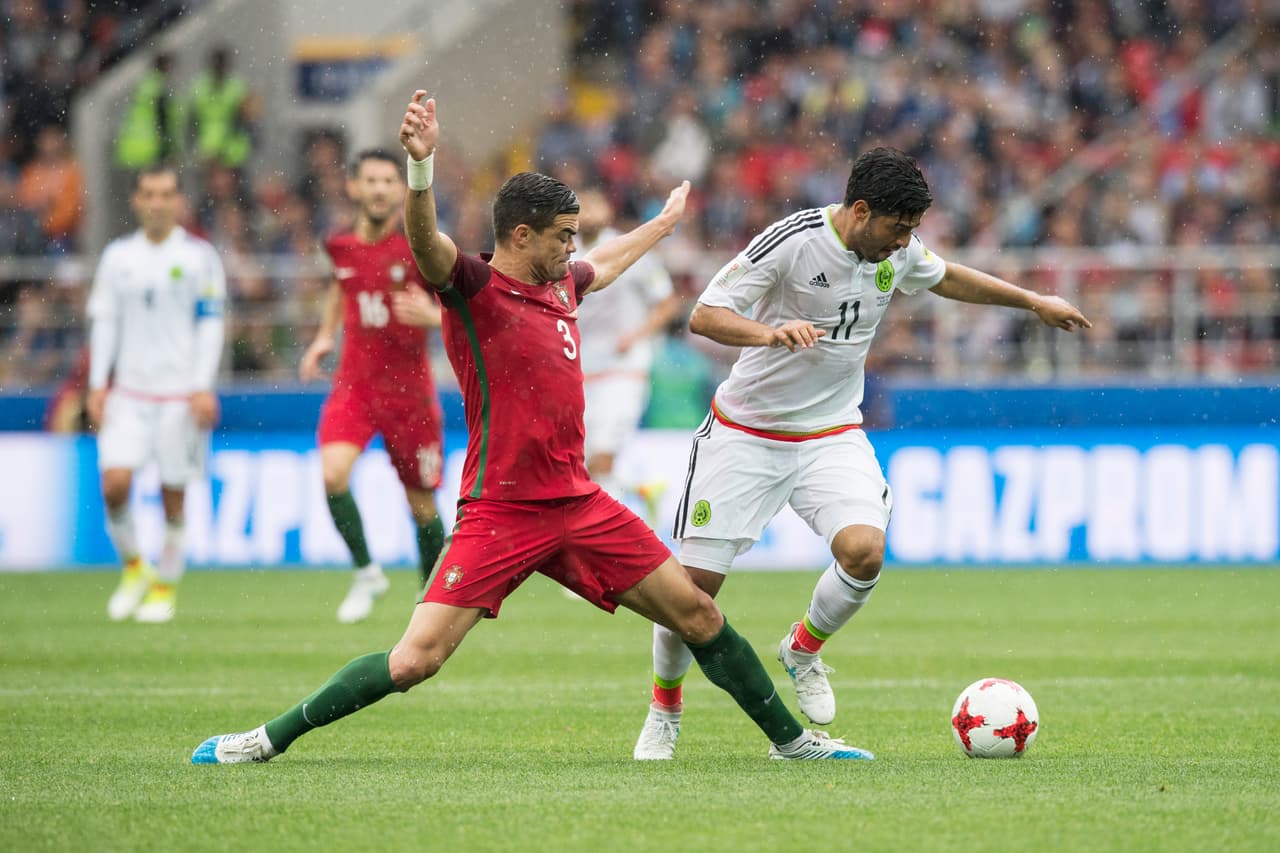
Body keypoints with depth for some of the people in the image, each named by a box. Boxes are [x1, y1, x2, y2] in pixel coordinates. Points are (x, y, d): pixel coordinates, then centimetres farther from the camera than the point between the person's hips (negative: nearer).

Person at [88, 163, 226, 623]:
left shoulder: (198, 256, 0)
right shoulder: (118, 255, 9)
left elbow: (211, 324, -1)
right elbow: (104, 321, 11)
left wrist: (203, 387, -9)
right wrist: (97, 385, 4)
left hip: (181, 391, -2)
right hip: (128, 392, 2)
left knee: (174, 495, 0)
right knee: (115, 482, -13)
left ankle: (165, 587, 14)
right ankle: (133, 567, 9)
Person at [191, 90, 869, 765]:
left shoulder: (560, 285, 13)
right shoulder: (473, 289, -9)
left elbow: (603, 265, 39)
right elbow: (424, 238, -30)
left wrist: (663, 223, 55)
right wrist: (421, 163, -49)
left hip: (579, 503, 7)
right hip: (500, 513, -7)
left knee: (701, 618, 8)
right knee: (414, 661, -15)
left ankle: (789, 739, 25)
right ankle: (268, 740, -2)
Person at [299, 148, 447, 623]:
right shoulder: (340, 247, 2)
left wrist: (431, 314, -30)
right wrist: (325, 336, 15)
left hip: (408, 387, -2)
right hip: (354, 383, 2)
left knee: (422, 504, 7)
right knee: (333, 473, -23)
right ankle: (366, 572, -3)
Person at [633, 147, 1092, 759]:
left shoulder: (897, 250, -2)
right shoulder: (792, 242, -20)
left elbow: (945, 278, 21)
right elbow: (704, 316, -23)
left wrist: (1035, 301, 28)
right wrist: (770, 332, -41)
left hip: (832, 434, 4)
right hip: (747, 432, -4)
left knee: (864, 553, -22)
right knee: (697, 578, -7)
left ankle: (804, 649, 9)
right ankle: (665, 706, 19)